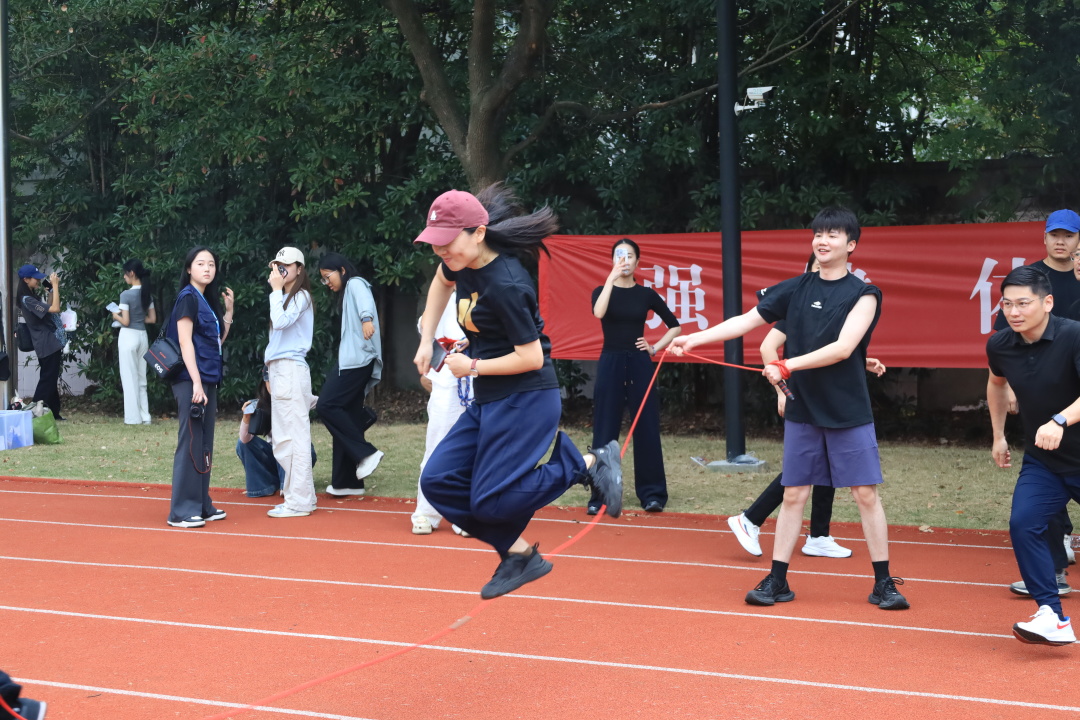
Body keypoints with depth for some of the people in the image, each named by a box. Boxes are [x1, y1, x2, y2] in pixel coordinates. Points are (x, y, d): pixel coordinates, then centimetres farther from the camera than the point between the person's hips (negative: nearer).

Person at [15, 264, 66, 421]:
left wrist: (52, 289, 12)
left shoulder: (32, 297, 12)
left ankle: (53, 413, 17)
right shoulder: (27, 300, -18)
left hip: (51, 343, 10)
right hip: (47, 345, -10)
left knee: (52, 379, 12)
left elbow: (48, 309, 21)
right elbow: (55, 309, -25)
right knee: (47, 379, -6)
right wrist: (55, 286, -19)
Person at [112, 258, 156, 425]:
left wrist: (116, 316, 4)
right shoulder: (147, 294, 6)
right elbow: (152, 319, 9)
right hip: (142, 336, 6)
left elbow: (125, 321, -14)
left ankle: (133, 417, 2)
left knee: (130, 378, 0)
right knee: (141, 378, 12)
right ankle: (145, 416, 13)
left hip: (128, 336, -6)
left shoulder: (126, 294, -14)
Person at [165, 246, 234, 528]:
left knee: (205, 445, 12)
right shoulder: (188, 297, -8)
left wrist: (229, 310, 13)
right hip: (191, 381, -9)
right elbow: (185, 341, -16)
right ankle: (182, 511, -4)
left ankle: (201, 505, 19)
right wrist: (196, 383, -21)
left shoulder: (207, 300, 16)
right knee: (190, 443, -8)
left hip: (208, 381, 9)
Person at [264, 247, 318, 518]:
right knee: (284, 439, 11)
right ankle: (302, 495, 16)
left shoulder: (301, 296, -6)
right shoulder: (284, 297, 21)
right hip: (278, 369, 10)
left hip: (290, 369, -10)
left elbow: (281, 321, -20)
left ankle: (299, 502, -9)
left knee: (293, 436, -10)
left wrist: (276, 290, -13)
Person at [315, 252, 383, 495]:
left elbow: (366, 302, -26)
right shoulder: (346, 293, 26)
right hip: (350, 361, 10)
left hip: (356, 360, -10)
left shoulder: (355, 284, -3)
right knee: (348, 416, 6)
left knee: (327, 406, -16)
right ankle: (348, 482, 6)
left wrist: (367, 319, -46)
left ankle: (366, 453, -15)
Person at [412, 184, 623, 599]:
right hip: (488, 401, 9)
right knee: (438, 481, 2)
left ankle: (590, 463, 0)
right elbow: (441, 281, 26)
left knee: (491, 500, -12)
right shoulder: (461, 262, 1)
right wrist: (426, 342, 18)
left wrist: (474, 367, -11)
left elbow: (531, 357, -21)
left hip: (526, 399, -9)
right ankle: (519, 555, 12)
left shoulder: (505, 285, -25)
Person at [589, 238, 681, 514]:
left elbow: (675, 326, 13)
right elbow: (598, 312, -21)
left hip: (639, 364, 1)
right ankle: (600, 495, 6)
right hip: (610, 364, -1)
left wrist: (656, 348, 1)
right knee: (605, 430, 0)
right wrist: (611, 278, -23)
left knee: (646, 429, 1)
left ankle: (652, 493, 9)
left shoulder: (647, 294, 6)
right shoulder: (603, 290, 3)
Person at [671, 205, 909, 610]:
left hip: (849, 413, -3)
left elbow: (842, 348, -16)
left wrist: (788, 367, -21)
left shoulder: (863, 295, -5)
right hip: (801, 411, 3)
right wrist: (694, 339, 0)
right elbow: (746, 321, 8)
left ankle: (883, 584, 10)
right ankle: (777, 581, 14)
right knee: (793, 494, 6)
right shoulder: (796, 289, 6)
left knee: (866, 494, -1)